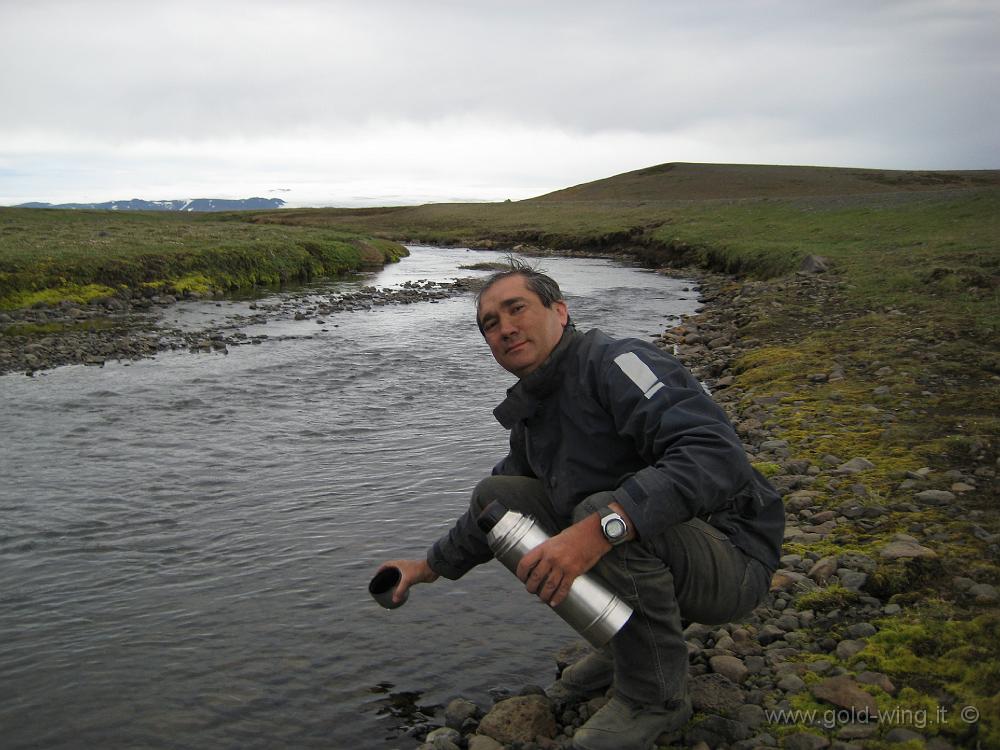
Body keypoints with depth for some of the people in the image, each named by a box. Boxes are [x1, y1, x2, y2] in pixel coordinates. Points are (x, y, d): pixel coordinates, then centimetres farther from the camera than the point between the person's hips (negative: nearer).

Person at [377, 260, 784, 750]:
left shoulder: (615, 362, -20)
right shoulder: (529, 418, 8)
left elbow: (715, 453, -36)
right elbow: (496, 513, 25)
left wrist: (601, 527, -45)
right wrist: (430, 566, 24)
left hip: (729, 559, -8)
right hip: (644, 558, 8)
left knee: (606, 510, -36)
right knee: (495, 496, 4)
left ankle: (654, 696, -11)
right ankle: (625, 647, 10)